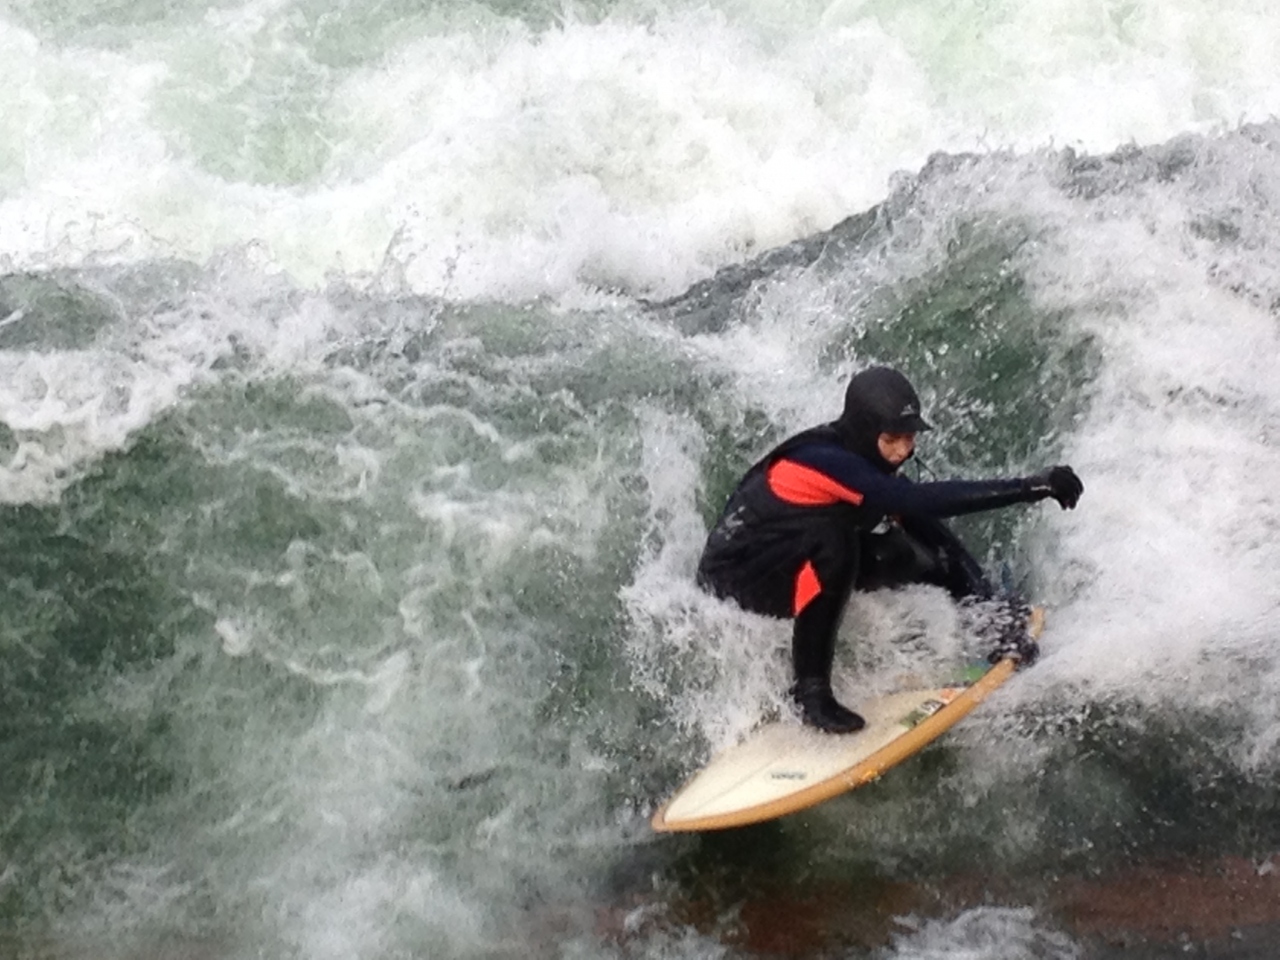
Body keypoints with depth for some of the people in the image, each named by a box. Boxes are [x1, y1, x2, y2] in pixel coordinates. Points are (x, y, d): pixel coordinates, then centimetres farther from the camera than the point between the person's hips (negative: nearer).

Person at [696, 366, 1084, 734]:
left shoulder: (866, 458, -6)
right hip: (733, 573, -8)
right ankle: (810, 689, -26)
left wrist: (988, 606, -12)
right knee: (831, 538, -35)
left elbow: (930, 529, -4)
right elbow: (921, 501, -42)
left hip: (796, 563, 8)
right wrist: (1032, 487, -44)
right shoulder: (823, 460, -32)